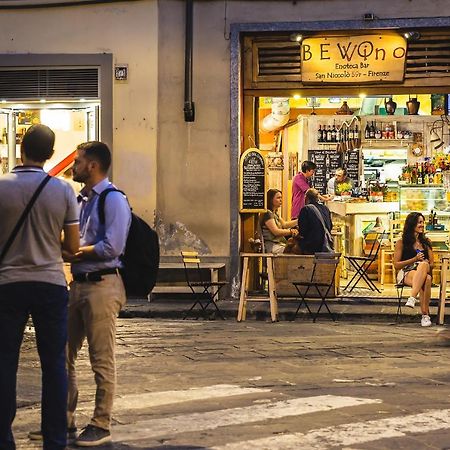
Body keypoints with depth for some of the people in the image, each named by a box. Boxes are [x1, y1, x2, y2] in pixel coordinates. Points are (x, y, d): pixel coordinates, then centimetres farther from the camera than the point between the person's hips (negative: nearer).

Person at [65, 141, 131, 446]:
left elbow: (111, 248, -19)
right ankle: (65, 417, 25)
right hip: (79, 284, 9)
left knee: (102, 361, -1)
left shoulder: (113, 200, -11)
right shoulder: (84, 199, 16)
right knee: (65, 355, 13)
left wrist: (74, 252, -9)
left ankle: (102, 426, 8)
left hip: (101, 286, -9)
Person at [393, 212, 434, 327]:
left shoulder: (426, 242, 19)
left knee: (423, 265, -39)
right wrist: (414, 259, -11)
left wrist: (427, 265, -9)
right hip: (406, 272, -3)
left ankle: (412, 298, -47)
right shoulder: (401, 242, 7)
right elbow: (396, 265, 2)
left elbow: (431, 264, 17)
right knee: (425, 280, -39)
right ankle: (425, 314, -45)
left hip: (425, 271, 3)